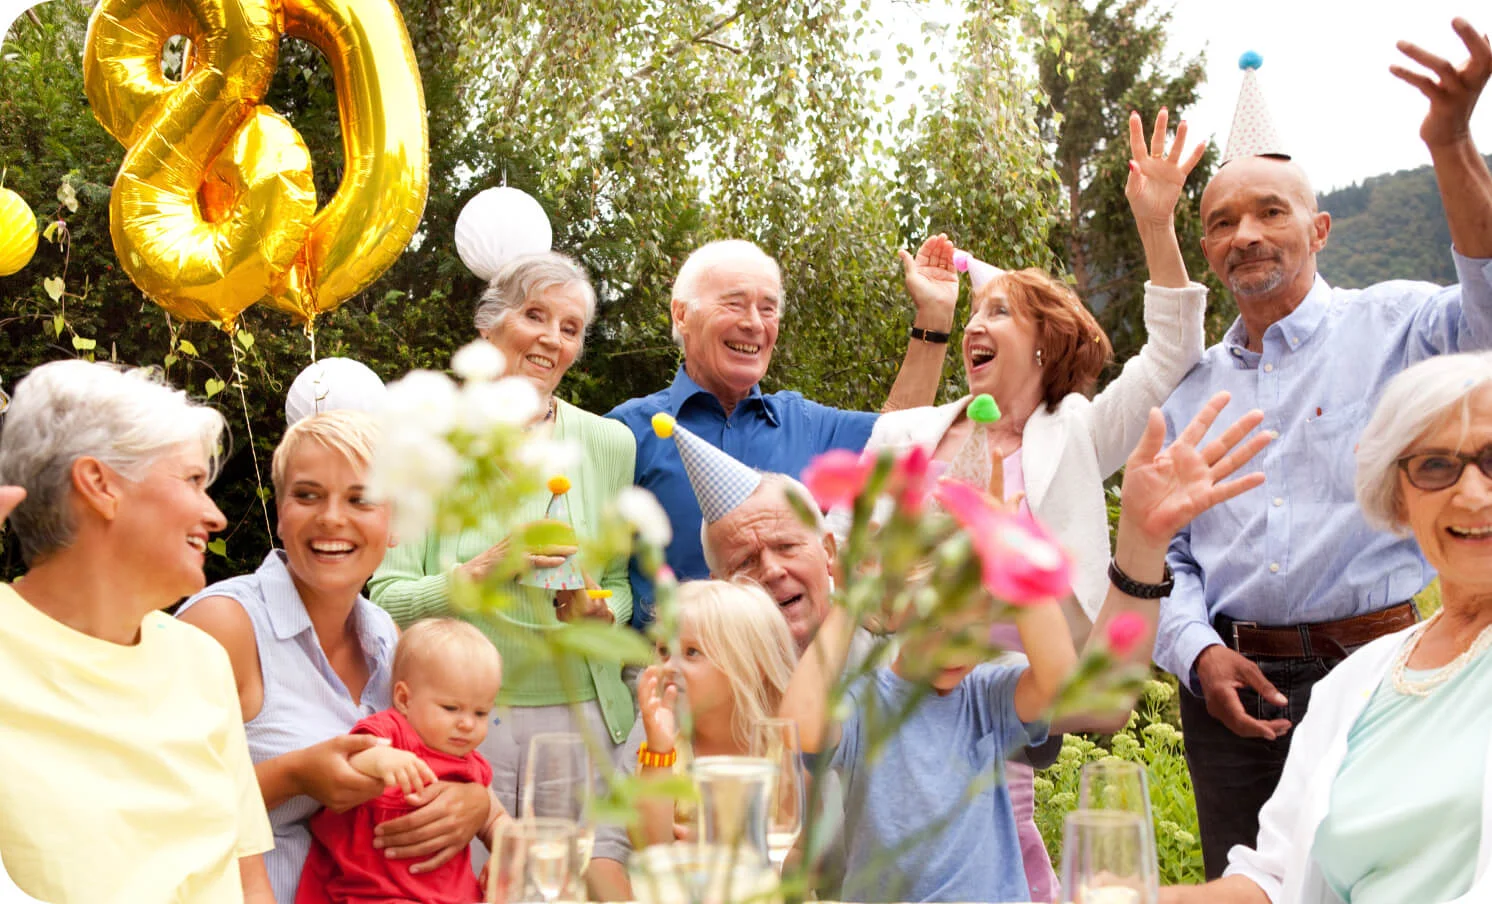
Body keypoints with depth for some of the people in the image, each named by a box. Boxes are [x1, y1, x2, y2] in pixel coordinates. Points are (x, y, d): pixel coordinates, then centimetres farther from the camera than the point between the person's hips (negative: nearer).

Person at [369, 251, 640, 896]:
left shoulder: (608, 444, 6)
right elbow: (388, 601, -3)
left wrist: (599, 609, -8)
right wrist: (483, 570, -18)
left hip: (586, 714, 1)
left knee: (603, 880, -6)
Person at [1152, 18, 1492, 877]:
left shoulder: (1391, 327, 1)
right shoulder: (1191, 387, 14)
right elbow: (1163, 554, 15)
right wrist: (1199, 653, -4)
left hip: (1363, 672, -4)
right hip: (1228, 684, 4)